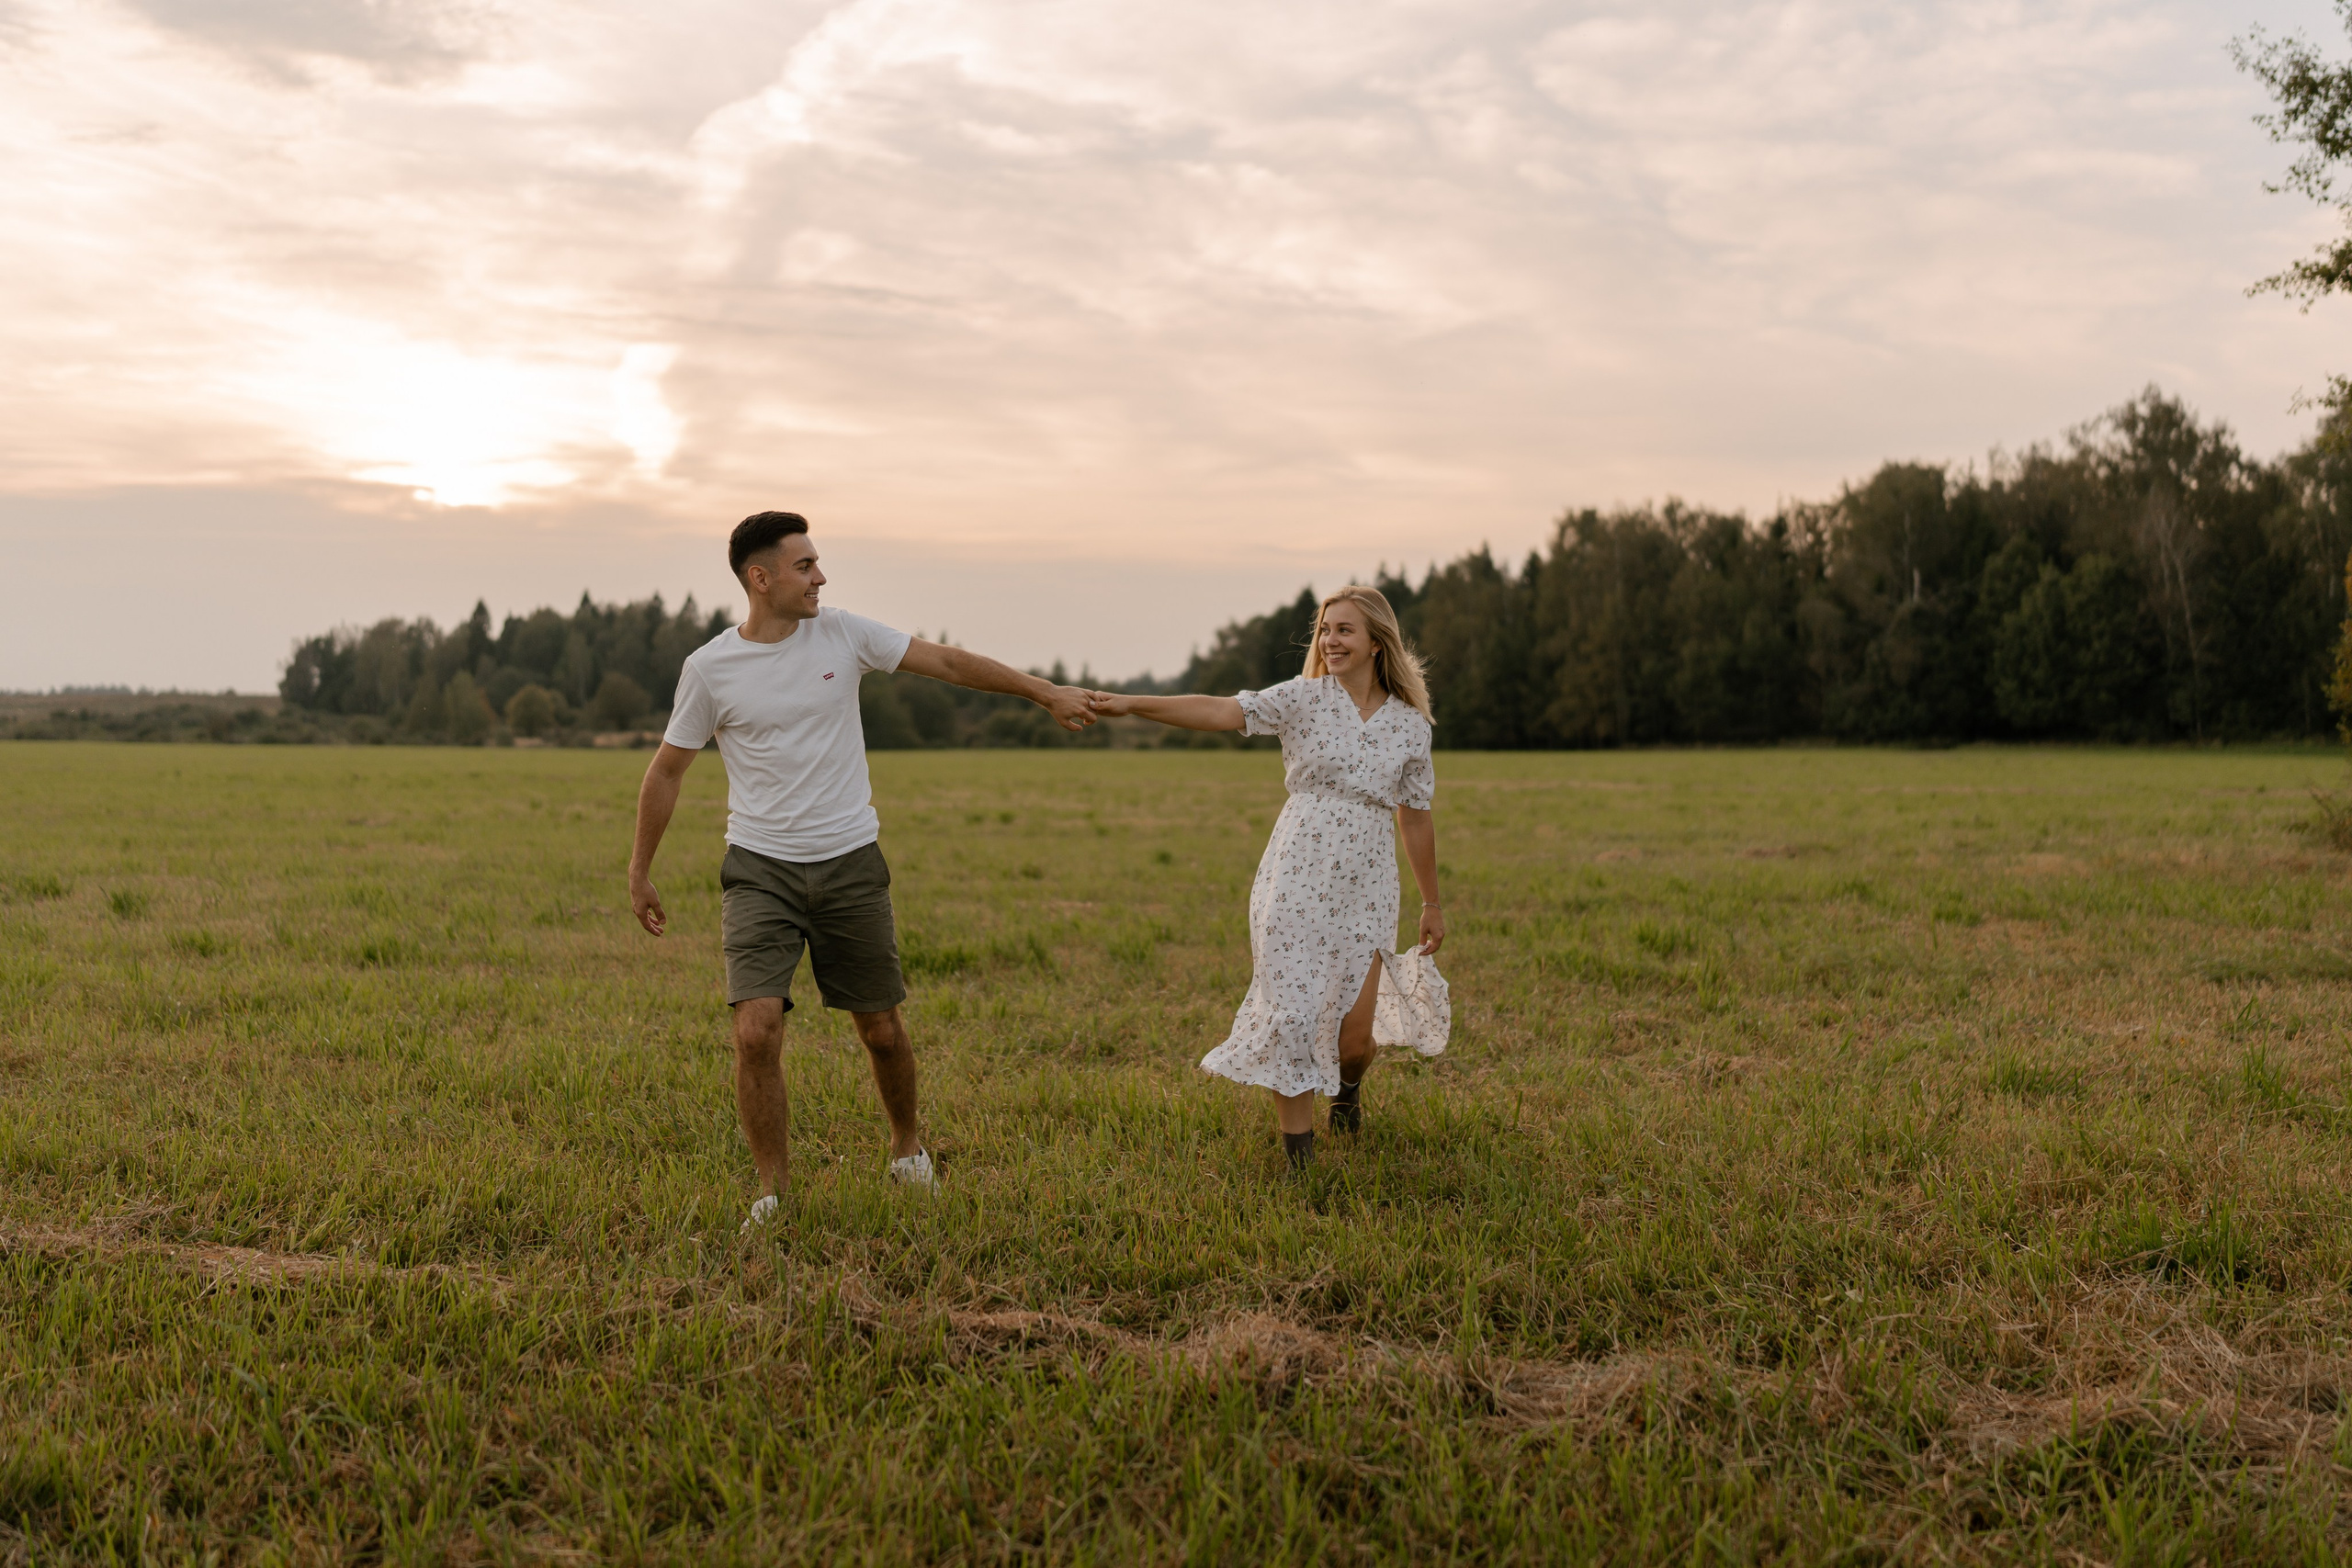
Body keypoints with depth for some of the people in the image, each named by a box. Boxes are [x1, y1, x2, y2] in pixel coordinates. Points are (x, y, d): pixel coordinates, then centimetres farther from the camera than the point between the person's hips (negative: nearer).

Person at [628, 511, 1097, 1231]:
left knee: (882, 1030, 9)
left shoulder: (843, 634, -1)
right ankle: (772, 1191, 5)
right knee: (757, 1031, -14)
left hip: (850, 865, 2)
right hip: (759, 870, -1)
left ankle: (907, 1142, 38)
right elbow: (666, 771, 5)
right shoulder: (709, 668, -5)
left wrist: (1045, 692, 3)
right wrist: (640, 872, 10)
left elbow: (948, 663, 4)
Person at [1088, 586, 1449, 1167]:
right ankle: (1298, 1153, 13)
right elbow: (1219, 711, -14)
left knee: (1354, 1033, -1)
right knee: (1292, 1015, -3)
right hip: (1297, 879, -1)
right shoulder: (1304, 699, -1)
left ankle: (1348, 1086, 37)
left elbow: (1415, 817, 13)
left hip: (1364, 888, 1)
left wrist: (1432, 904, 18)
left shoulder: (1409, 723, 5)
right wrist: (1134, 704, -27)